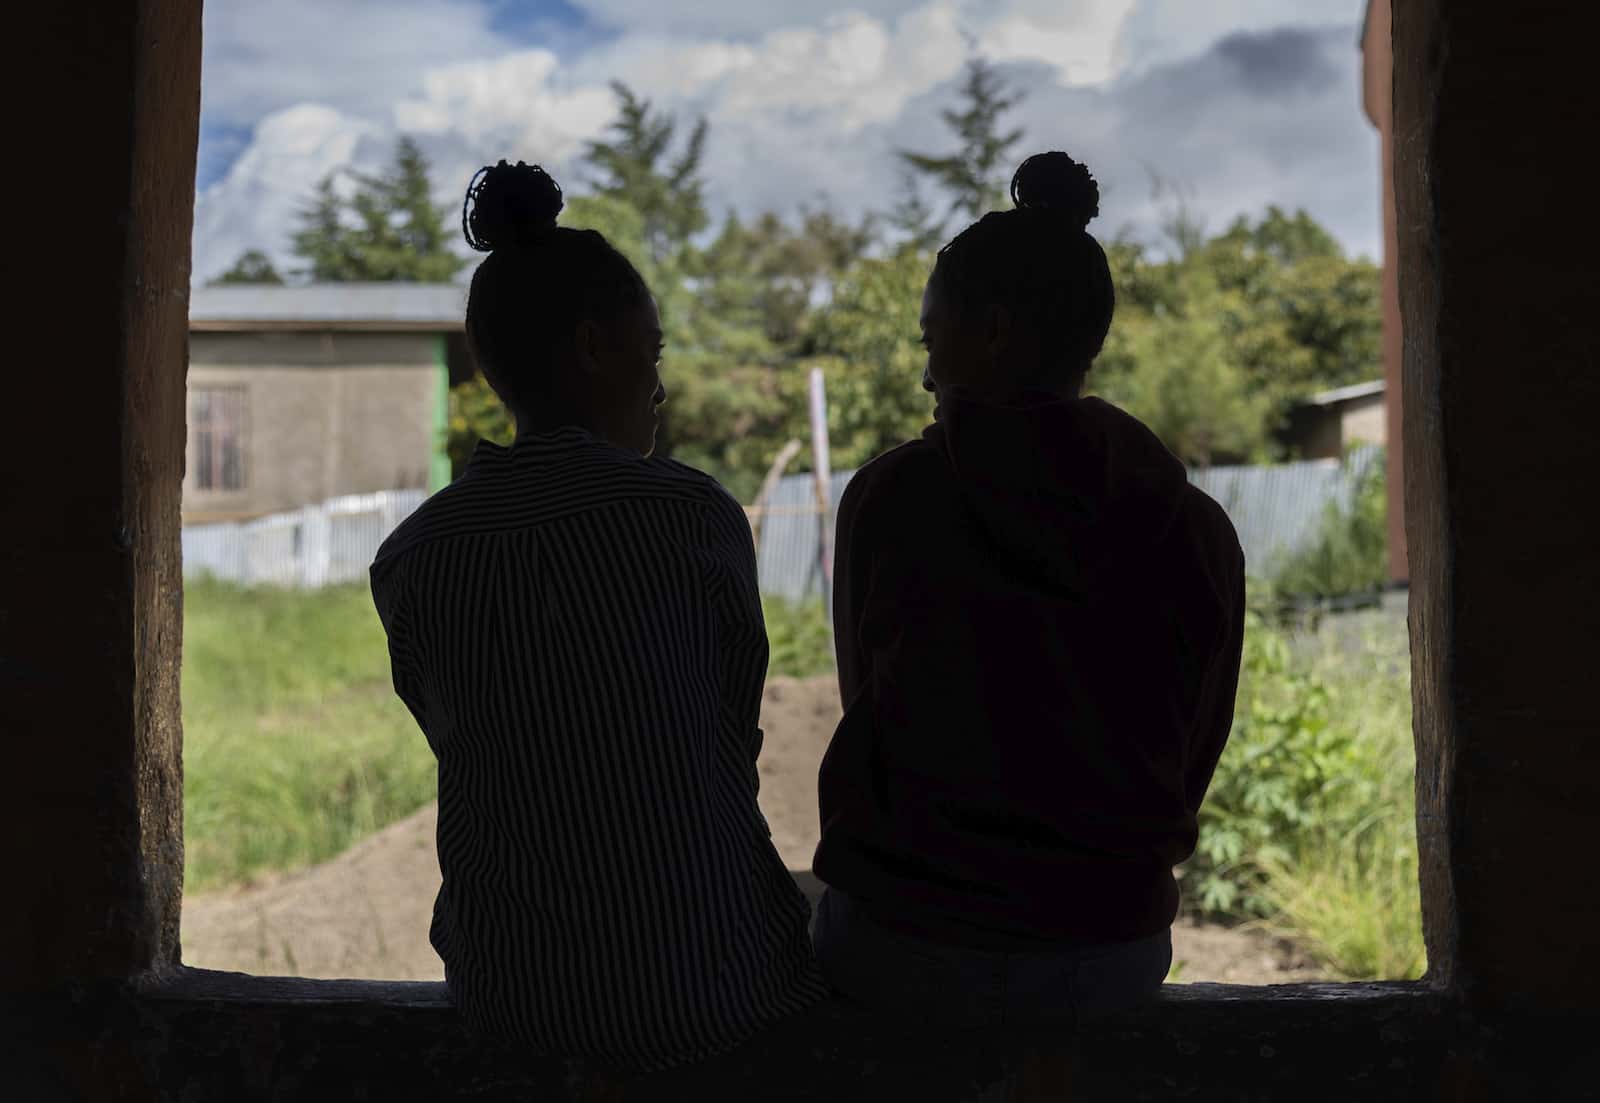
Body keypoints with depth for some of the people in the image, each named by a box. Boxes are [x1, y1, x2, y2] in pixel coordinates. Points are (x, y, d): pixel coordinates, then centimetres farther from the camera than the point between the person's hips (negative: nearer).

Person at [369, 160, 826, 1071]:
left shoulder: (409, 559, -6)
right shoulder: (694, 514, -14)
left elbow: (470, 752, 4)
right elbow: (733, 744, -2)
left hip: (508, 993, 4)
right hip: (707, 985, -3)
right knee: (819, 910, 32)